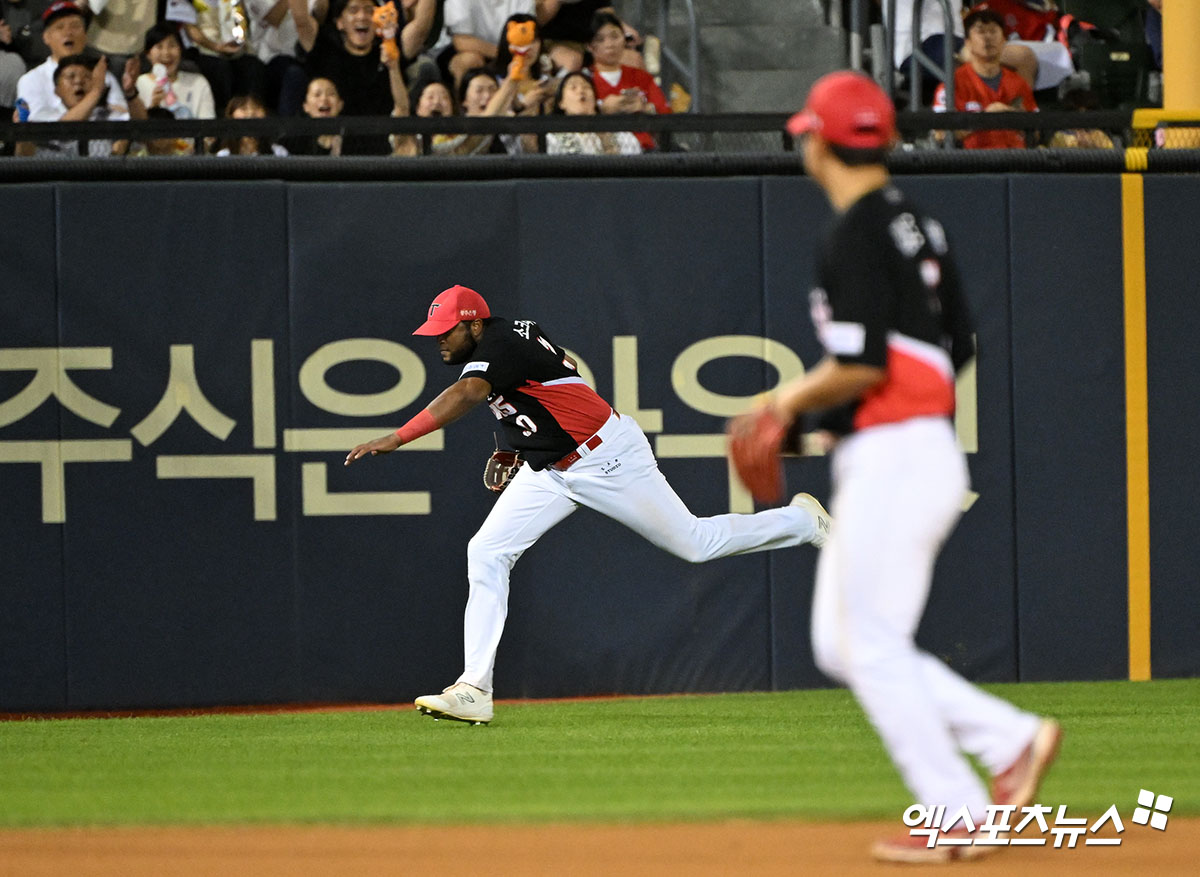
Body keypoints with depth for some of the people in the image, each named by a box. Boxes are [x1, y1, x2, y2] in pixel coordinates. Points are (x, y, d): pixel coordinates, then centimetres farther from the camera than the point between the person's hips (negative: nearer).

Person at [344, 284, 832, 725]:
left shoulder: (501, 346, -27)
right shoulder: (502, 339, 1)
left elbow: (466, 395, -47)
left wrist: (396, 439, -55)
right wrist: (515, 446, 9)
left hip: (606, 457, -9)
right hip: (548, 469, 9)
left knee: (696, 544, 3)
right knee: (487, 552, -6)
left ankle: (803, 522, 28)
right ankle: (473, 691, -9)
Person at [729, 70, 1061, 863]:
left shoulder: (855, 237, -15)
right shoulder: (917, 225, 14)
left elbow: (861, 367, -23)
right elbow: (958, 346, 20)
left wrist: (790, 401, -5)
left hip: (891, 459, -10)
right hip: (928, 451, 10)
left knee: (872, 648, -4)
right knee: (840, 644, 14)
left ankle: (956, 818, -2)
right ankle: (1012, 739, 9)